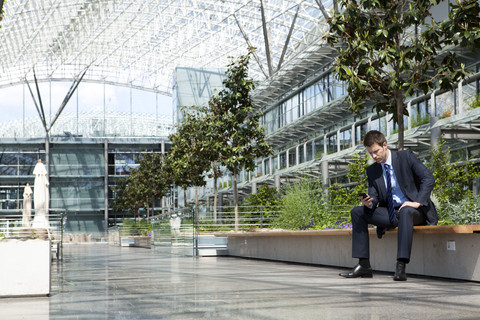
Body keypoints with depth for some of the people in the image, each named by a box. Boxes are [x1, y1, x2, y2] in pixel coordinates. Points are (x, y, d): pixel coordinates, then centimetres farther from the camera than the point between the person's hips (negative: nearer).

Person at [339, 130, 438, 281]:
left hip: (416, 211, -6)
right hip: (391, 214, 6)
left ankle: (401, 267, -45)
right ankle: (364, 265, -12)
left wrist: (417, 202, -22)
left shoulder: (406, 156, -5)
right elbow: (374, 197, 5)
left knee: (405, 212, -40)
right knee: (357, 212, -8)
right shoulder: (372, 170, 9)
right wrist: (368, 203, -20)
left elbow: (428, 178, -12)